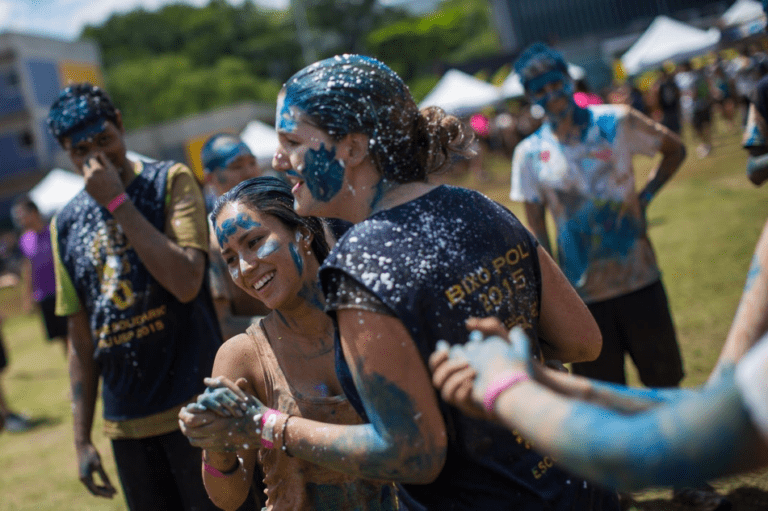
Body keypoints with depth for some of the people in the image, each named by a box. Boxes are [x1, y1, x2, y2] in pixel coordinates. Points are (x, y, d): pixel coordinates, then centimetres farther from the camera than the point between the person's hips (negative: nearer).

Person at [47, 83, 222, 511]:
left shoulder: (170, 182, -4)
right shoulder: (67, 224, 8)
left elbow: (186, 283, -19)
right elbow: (81, 339, 11)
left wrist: (117, 200, -17)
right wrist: (82, 438, 10)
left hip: (194, 407, -4)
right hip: (127, 423, 4)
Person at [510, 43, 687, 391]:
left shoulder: (615, 122, -3)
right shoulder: (529, 154, -2)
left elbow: (675, 150, 11)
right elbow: (536, 226, 3)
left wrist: (645, 196, -2)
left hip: (639, 279, 0)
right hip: (583, 294, 0)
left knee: (665, 382, 12)